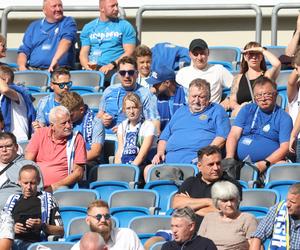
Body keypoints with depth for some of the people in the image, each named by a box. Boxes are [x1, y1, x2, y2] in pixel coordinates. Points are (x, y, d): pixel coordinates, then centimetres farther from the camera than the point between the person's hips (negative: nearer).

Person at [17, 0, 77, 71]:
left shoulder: (68, 22, 8)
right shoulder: (34, 26, 20)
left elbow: (66, 40, -12)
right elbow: (23, 51, 16)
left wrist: (55, 60, -30)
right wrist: (22, 67, -6)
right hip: (33, 70, 3)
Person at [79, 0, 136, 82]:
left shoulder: (125, 26, 10)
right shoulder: (88, 28, 18)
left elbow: (129, 52, 0)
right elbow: (83, 53, 13)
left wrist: (112, 65, -15)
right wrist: (87, 66, -10)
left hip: (115, 69, -1)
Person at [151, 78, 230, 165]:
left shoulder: (216, 110, 15)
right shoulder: (180, 111, 31)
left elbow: (222, 137, 0)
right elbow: (164, 137, 32)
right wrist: (160, 153, 11)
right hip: (170, 160, 5)